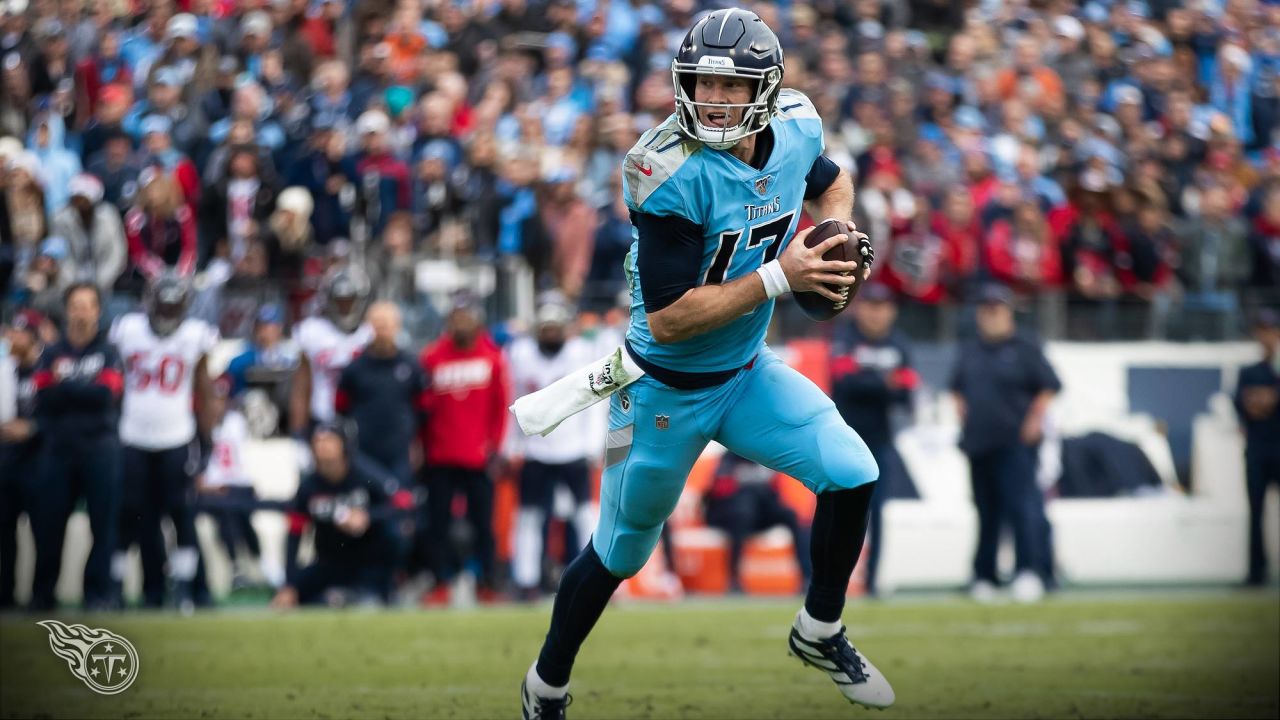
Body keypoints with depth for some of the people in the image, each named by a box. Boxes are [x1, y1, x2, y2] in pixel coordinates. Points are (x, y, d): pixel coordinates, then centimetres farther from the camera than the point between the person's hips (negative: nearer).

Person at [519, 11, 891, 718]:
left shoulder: (794, 129, -10)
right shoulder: (672, 172, -30)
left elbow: (831, 184, 16)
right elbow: (668, 320, -30)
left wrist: (839, 237, -6)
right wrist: (779, 275, -33)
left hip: (748, 374, 5)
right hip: (666, 392, -5)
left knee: (853, 475, -9)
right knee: (619, 553, 10)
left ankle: (819, 633, 16)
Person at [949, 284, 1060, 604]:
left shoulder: (1025, 350, 0)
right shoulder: (968, 352, 15)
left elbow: (1049, 386, 0)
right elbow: (957, 387, 28)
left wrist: (1035, 418, -9)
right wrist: (961, 411, 13)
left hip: (1015, 443, -5)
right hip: (977, 442, 5)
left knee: (1022, 506, -16)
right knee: (986, 514, 9)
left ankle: (1029, 572, -22)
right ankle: (984, 577, 16)